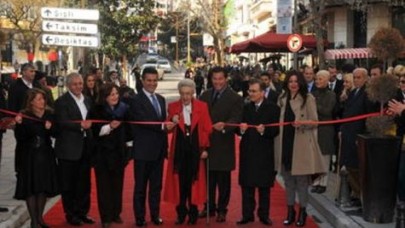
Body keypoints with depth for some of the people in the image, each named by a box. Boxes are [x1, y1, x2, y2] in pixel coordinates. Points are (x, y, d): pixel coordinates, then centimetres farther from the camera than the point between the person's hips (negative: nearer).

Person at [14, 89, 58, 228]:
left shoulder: (49, 114, 4)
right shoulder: (24, 115, -8)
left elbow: (55, 133, 7)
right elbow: (19, 137, -13)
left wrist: (50, 128, -12)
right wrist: (19, 124, -27)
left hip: (46, 155, 4)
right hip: (30, 155, -4)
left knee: (44, 186, 8)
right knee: (31, 187, -2)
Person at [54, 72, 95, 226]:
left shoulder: (87, 100, 14)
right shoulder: (62, 101, -8)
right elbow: (62, 122, -20)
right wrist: (80, 125, -32)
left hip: (85, 147, 6)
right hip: (68, 148, -6)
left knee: (84, 182, 12)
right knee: (68, 183, 4)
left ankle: (82, 212, 24)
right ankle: (70, 214, 15)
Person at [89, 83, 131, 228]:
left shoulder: (124, 109, 3)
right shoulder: (97, 110, -6)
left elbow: (128, 128, 14)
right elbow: (94, 130, -13)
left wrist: (124, 140, 3)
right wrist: (109, 127, -23)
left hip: (119, 152, 3)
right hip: (102, 153, -3)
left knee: (117, 184, 9)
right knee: (104, 186, 1)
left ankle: (116, 214, 21)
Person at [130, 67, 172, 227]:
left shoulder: (161, 99, 13)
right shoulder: (136, 101, -10)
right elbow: (143, 121, -22)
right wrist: (163, 126, -33)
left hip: (159, 149, 6)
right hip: (143, 150, -6)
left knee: (156, 185, 13)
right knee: (140, 186, 5)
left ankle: (155, 215, 24)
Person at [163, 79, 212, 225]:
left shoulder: (202, 106, 0)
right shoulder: (173, 106, 2)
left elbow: (207, 129, 0)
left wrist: (205, 148, -4)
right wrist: (172, 121, -22)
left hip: (195, 148, -1)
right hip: (179, 149, 1)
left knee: (194, 180, 5)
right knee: (180, 180, 4)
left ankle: (193, 212, 17)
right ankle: (181, 213, 15)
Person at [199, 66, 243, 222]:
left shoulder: (235, 98, -5)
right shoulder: (205, 96, 10)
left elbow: (236, 119, -16)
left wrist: (224, 126, -36)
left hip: (223, 145, -4)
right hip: (206, 142, 4)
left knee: (223, 180, 5)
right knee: (208, 178, 12)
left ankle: (222, 209, 16)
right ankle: (209, 207, 25)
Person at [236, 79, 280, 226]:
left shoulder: (273, 108, -3)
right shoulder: (245, 108, 7)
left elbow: (276, 130, -9)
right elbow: (239, 129, 3)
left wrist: (264, 130, -27)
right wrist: (241, 130, -19)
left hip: (264, 153, -3)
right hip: (247, 152, 3)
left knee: (264, 186, 7)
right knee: (247, 186, 6)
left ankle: (264, 215, 17)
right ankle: (247, 215, 15)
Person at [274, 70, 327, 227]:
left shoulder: (308, 98, -5)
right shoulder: (282, 99, 10)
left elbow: (314, 121, -7)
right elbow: (279, 120, 14)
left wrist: (302, 123, -26)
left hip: (301, 144, -5)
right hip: (285, 143, 5)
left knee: (301, 178, 1)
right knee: (288, 178, 10)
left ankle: (302, 211, 10)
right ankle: (290, 210, 20)